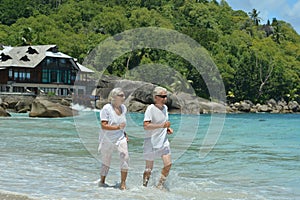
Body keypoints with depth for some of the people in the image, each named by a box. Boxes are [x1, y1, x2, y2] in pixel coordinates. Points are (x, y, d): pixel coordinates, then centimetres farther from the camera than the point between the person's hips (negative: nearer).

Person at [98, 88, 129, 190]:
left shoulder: (123, 108, 4)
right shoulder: (106, 108, -15)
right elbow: (104, 126, -21)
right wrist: (117, 127, -29)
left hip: (120, 138, 4)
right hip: (108, 139, -4)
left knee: (125, 157, -17)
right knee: (106, 161, 10)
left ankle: (123, 183, -10)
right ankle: (102, 181, 31)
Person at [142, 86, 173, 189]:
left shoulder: (165, 107, 6)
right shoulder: (150, 108, -17)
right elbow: (146, 126, -27)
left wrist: (168, 128, 4)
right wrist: (161, 125, -35)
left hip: (163, 142, 6)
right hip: (151, 142, -6)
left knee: (168, 164, -5)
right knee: (149, 168, 5)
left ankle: (160, 186, 11)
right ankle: (144, 186, 25)